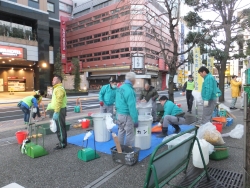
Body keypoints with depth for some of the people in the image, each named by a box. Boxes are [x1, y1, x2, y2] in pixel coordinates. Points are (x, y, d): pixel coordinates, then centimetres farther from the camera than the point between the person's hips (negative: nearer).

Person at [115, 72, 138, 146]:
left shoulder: (120, 88, 4)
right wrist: (135, 120, -15)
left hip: (118, 113, 9)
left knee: (121, 131, 20)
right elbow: (132, 107, -22)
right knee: (129, 134, 5)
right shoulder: (129, 90, -23)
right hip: (126, 115, -9)